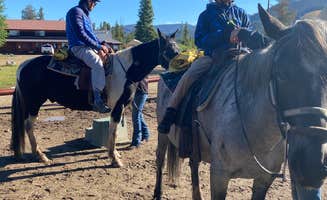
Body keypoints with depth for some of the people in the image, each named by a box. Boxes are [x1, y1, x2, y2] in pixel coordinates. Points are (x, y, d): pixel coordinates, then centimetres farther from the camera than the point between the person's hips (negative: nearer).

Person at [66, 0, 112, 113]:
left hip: (89, 47, 10)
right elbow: (80, 34, -18)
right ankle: (98, 101, -39)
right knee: (98, 63, -33)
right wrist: (98, 46, -17)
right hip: (79, 47, -10)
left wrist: (102, 45, 9)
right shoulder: (76, 11, -7)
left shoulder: (85, 14, 23)